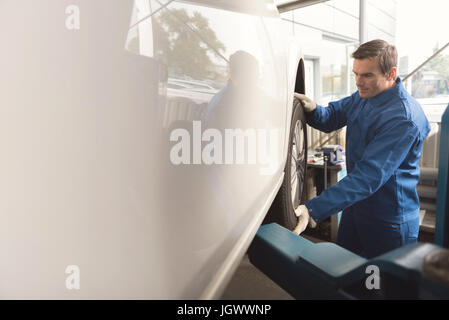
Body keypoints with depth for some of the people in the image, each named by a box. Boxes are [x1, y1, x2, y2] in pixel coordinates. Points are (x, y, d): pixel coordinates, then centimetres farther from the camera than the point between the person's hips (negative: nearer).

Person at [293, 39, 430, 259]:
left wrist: (314, 210, -42)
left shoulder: (404, 119, -27)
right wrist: (312, 110, -16)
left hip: (389, 221, -7)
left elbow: (369, 176, -34)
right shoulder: (362, 97, -1)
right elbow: (332, 118, 11)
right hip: (356, 205, 8)